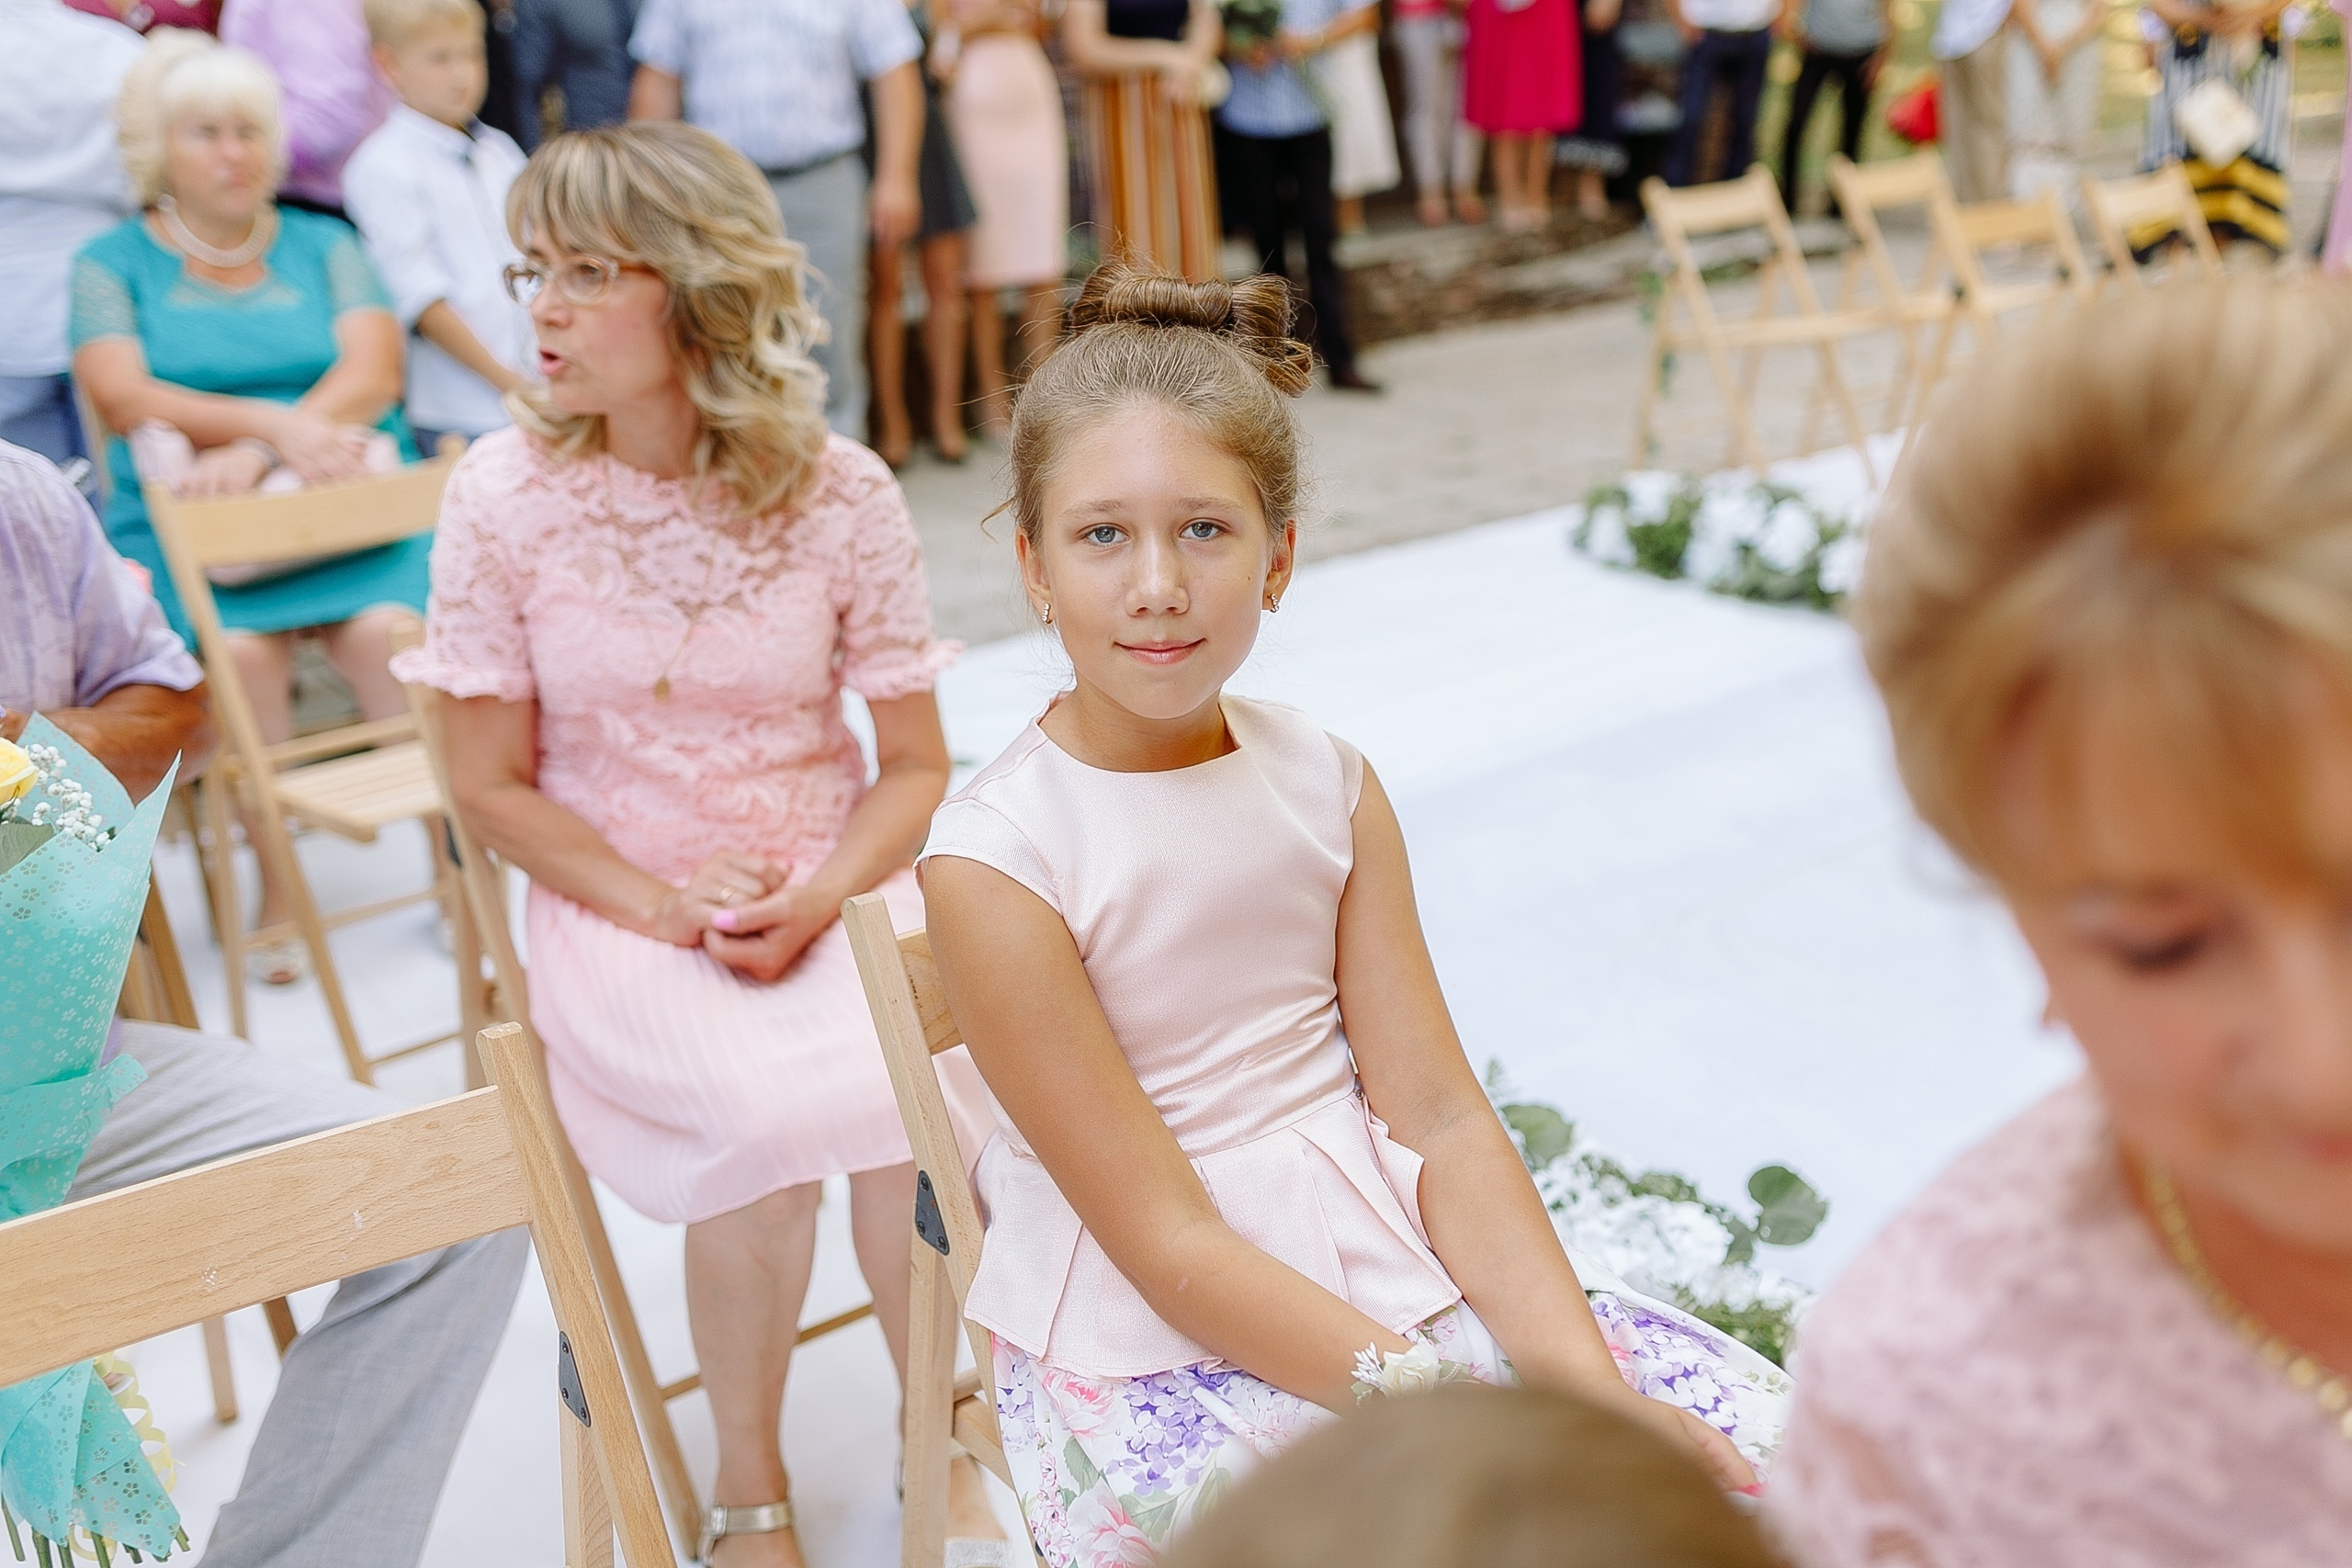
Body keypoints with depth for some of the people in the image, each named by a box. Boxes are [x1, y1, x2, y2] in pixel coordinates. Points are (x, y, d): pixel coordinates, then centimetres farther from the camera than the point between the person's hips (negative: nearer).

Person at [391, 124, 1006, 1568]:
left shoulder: (840, 493, -6)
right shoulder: (506, 495, -7)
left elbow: (915, 764, 1)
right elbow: (494, 785, -1)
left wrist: (812, 903, -17)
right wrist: (672, 911, -13)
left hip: (834, 892, 1)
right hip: (617, 907, -1)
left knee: (908, 1085, -28)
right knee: (768, 1113, -29)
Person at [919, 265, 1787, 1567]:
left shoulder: (1327, 783, 1)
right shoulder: (993, 862, -15)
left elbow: (1440, 1113, -2)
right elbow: (1167, 1241, -15)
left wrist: (1585, 1383, -15)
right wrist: (1448, 1417, -21)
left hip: (1386, 1265, 5)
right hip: (1153, 1351, -4)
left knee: (1768, 1442, -6)